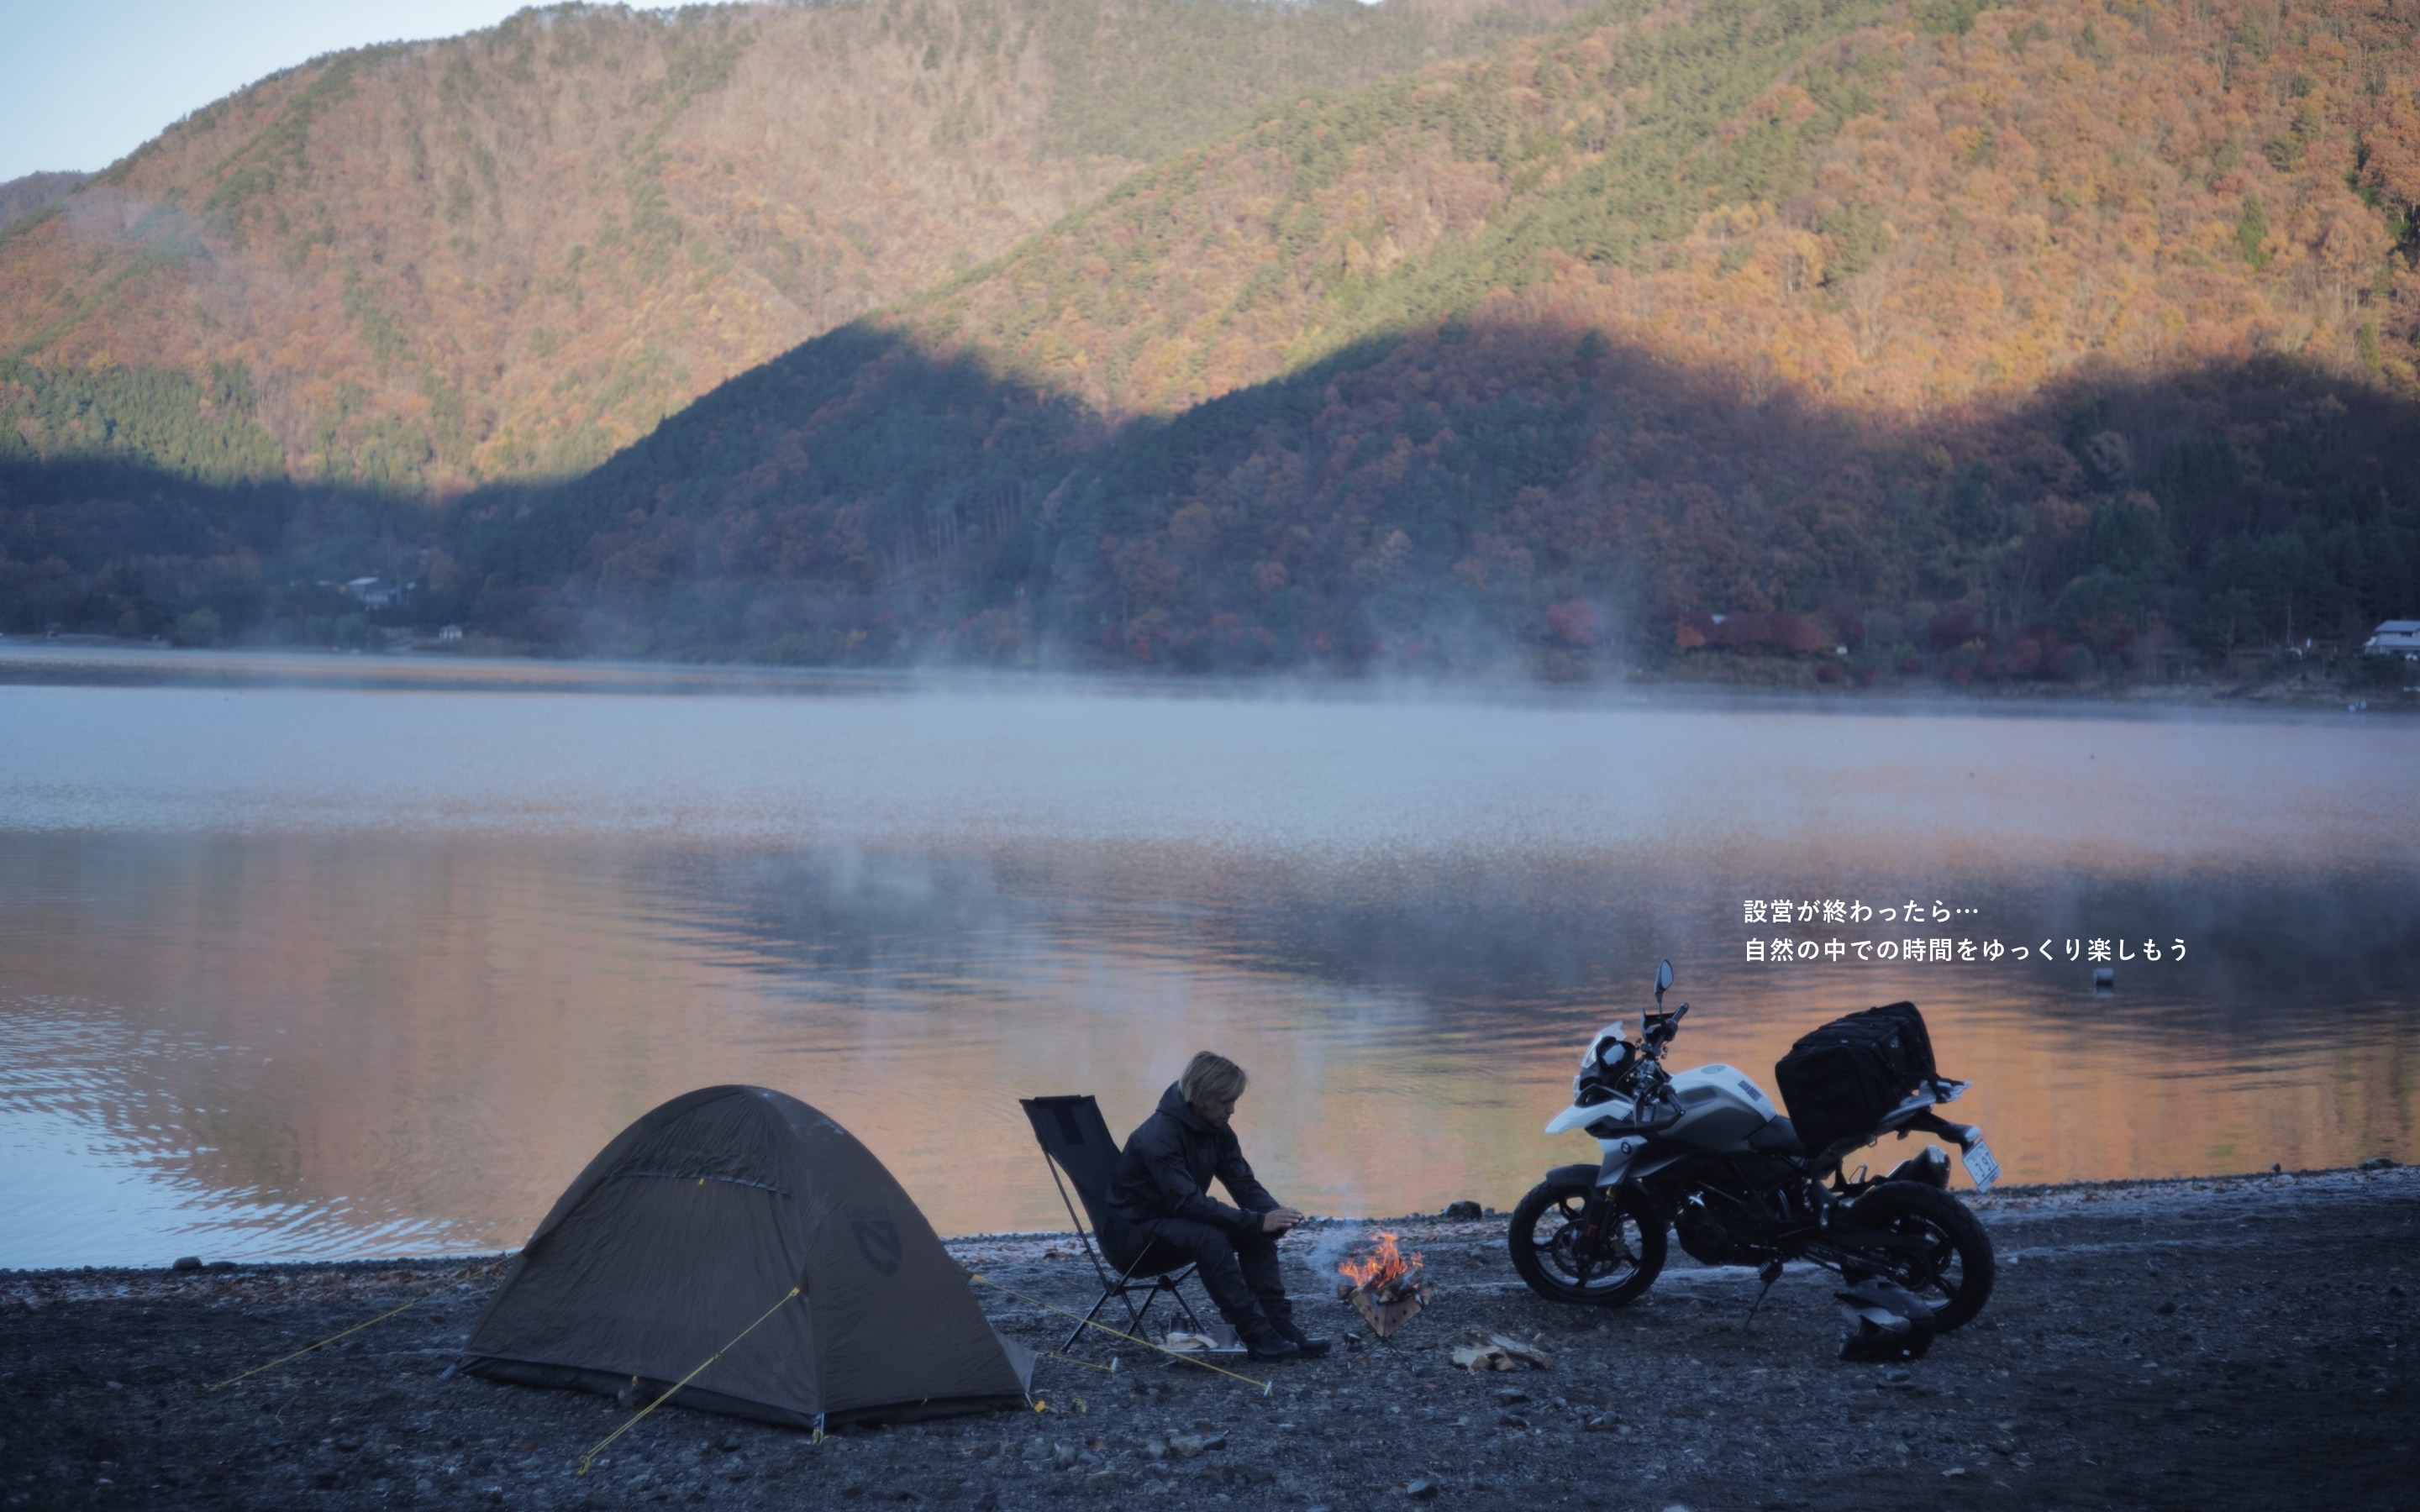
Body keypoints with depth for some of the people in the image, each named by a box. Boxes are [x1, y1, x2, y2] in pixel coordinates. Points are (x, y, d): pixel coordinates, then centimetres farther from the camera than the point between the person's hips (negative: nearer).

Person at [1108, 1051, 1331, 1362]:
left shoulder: (1218, 1131, -2)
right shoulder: (1159, 1137, -29)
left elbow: (1244, 1184, -1)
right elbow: (1188, 1202, -36)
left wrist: (1273, 1212, -24)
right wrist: (1256, 1221, -38)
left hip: (1180, 1217, 8)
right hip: (1140, 1225, -8)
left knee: (1258, 1231, -13)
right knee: (1209, 1236, -34)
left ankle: (1279, 1325, -13)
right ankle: (1256, 1335, -30)